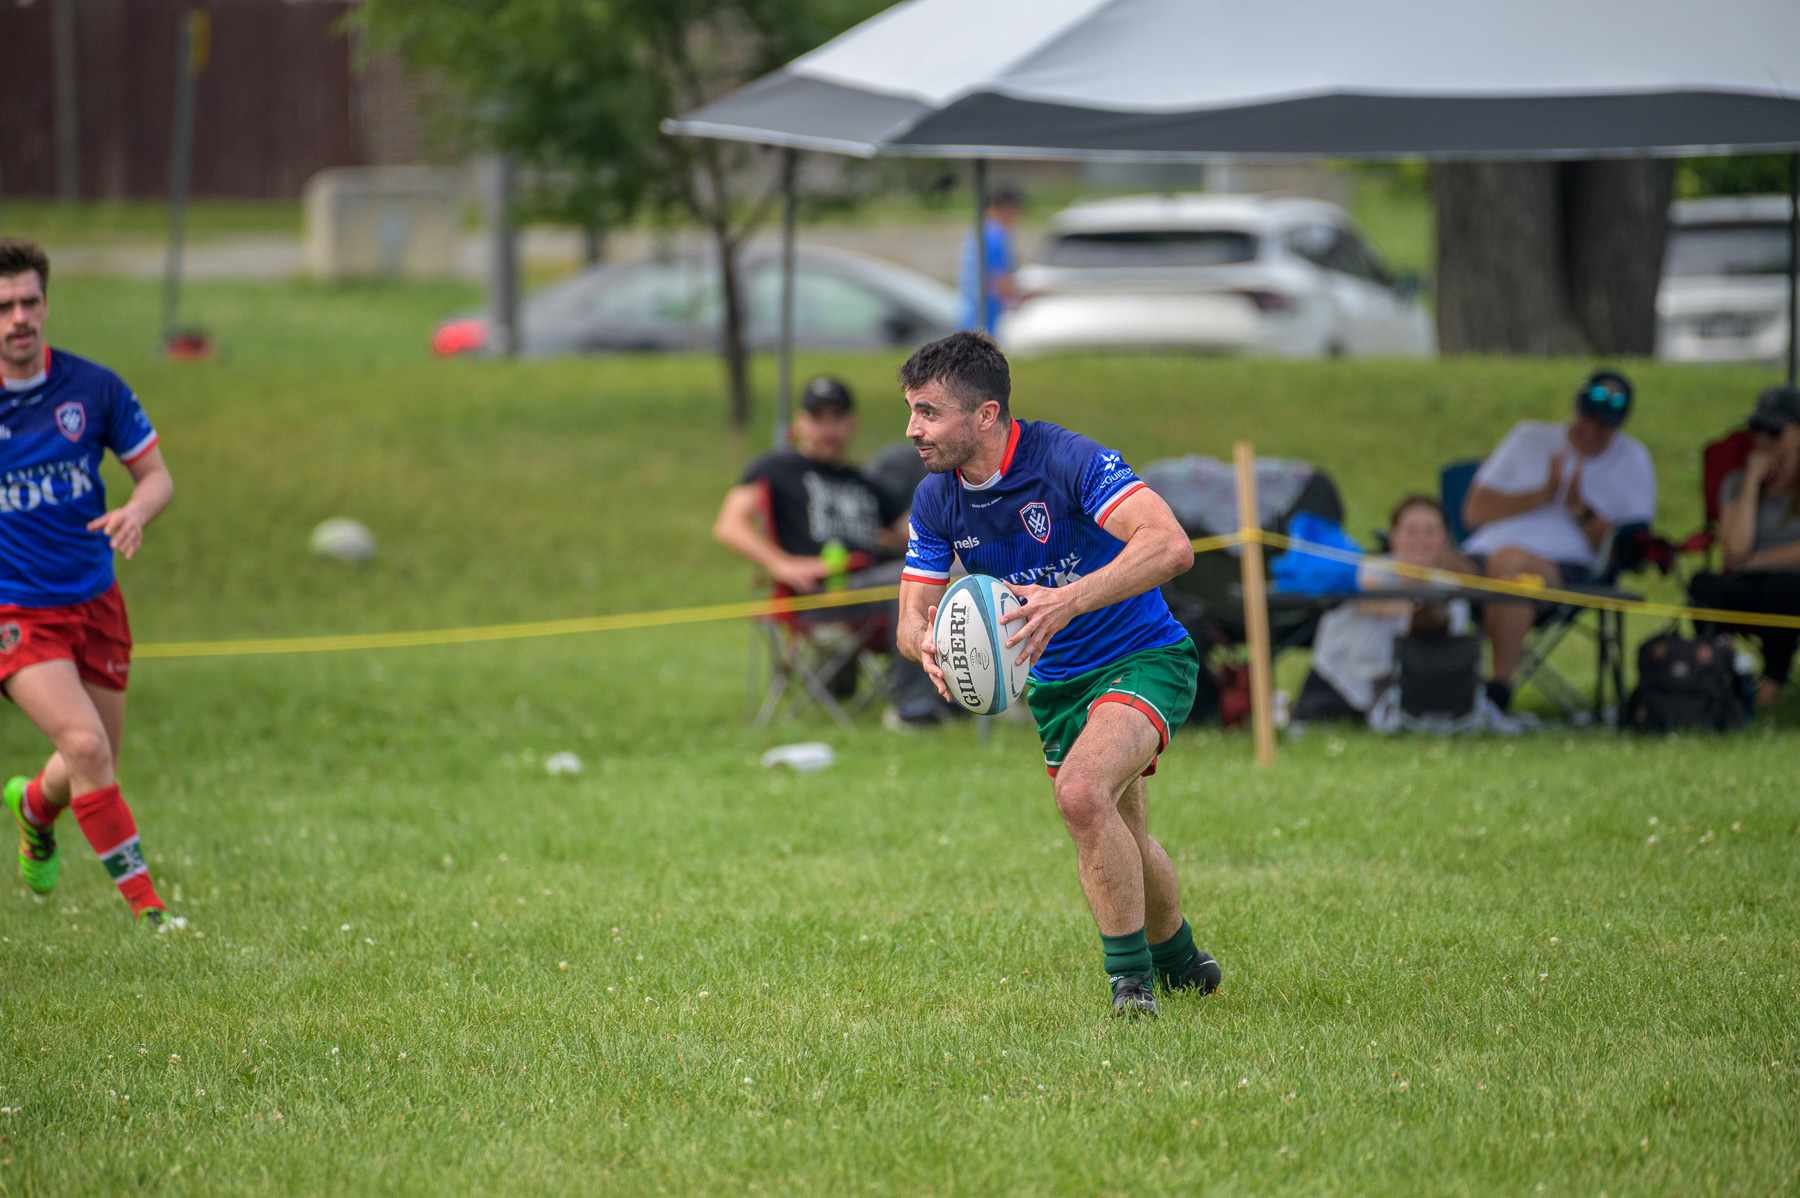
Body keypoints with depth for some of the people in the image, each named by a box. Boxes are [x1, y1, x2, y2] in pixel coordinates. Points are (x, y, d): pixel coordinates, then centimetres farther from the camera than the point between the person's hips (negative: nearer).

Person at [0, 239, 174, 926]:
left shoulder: (93, 387, -5)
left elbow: (156, 475, 4)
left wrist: (136, 511, -19)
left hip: (94, 603, 4)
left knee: (93, 766, 13)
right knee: (85, 745, -22)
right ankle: (144, 905, -14)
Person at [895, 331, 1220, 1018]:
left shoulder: (1069, 460, -26)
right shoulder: (936, 501, -6)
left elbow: (1170, 546, -38)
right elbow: (913, 615, -5)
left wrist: (1067, 602, -50)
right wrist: (925, 641, -31)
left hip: (1143, 657, -7)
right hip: (1056, 683, 7)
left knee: (1081, 792, -30)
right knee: (1120, 843, 18)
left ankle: (1131, 979, -20)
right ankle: (1179, 963, 45)